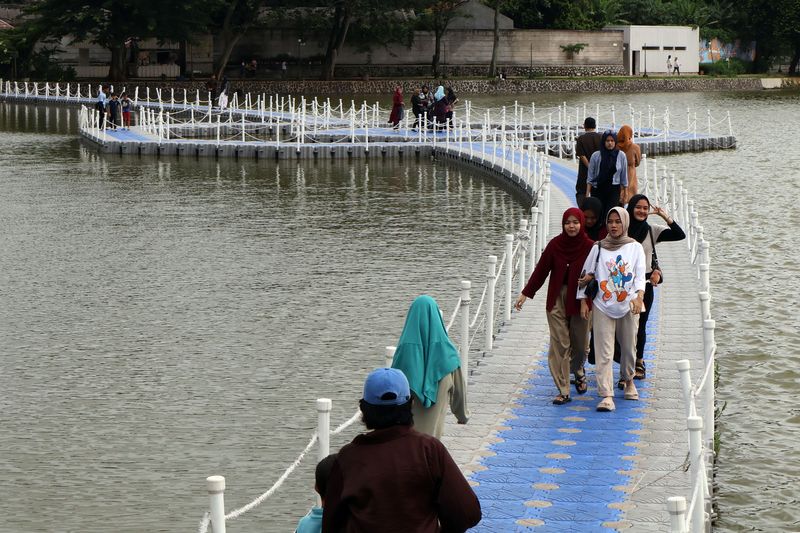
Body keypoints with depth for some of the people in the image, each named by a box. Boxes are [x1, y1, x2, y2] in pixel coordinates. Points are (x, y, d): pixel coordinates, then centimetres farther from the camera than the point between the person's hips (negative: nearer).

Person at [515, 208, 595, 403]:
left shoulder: (589, 247, -6)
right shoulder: (555, 244, -3)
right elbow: (541, 270, 2)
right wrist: (526, 294, 2)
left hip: (580, 300, 0)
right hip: (557, 299, 0)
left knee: (580, 343, 10)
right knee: (559, 344, -5)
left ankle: (578, 371, 44)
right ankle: (563, 391, -3)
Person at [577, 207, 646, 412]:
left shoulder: (635, 248, 5)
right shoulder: (598, 248, 7)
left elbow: (640, 275, -4)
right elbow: (586, 275, 9)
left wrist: (639, 297, -20)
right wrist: (583, 301, 3)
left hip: (628, 306, 0)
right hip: (603, 306, 0)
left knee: (629, 348, 10)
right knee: (604, 352, -9)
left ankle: (628, 380, 38)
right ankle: (606, 395, -13)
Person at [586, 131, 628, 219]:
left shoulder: (621, 156, -1)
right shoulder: (596, 156, -2)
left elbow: (624, 175, 8)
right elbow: (590, 177, 2)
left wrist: (622, 191, 10)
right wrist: (587, 193, -1)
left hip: (614, 190, -1)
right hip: (598, 190, 1)